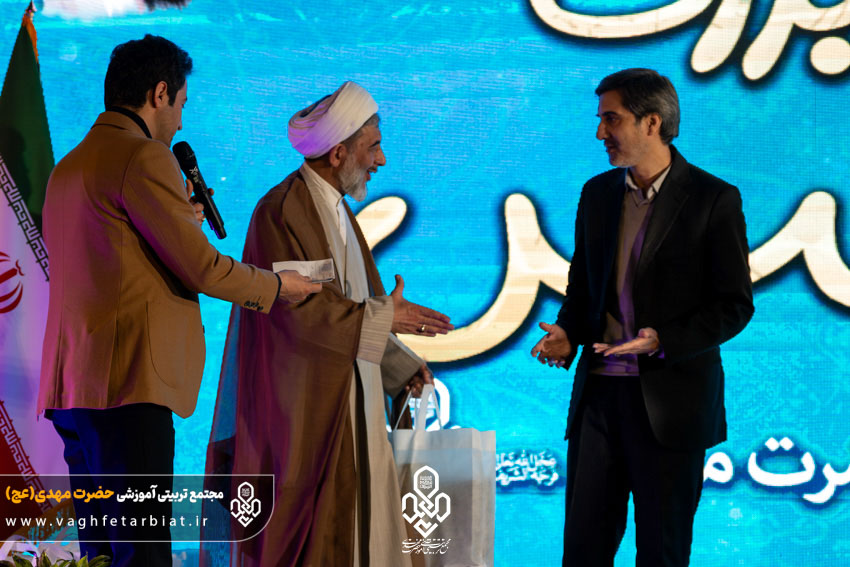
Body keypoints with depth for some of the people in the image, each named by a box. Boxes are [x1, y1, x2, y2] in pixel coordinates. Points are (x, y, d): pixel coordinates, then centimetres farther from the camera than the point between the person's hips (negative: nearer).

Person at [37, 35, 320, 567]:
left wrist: (177, 220, 27)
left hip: (72, 386, 10)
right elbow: (199, 267, -9)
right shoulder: (145, 156, -8)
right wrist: (277, 285, 7)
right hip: (129, 383, -10)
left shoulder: (67, 167, 21)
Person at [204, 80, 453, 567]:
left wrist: (400, 365, 9)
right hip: (303, 408, -9)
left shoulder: (338, 211, 15)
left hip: (350, 404, 9)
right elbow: (297, 306, -21)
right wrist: (384, 317, -17)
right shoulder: (281, 211, -14)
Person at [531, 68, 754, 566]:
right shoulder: (598, 194, 11)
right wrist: (567, 332, -1)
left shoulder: (714, 199, -6)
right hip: (599, 393, 5)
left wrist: (662, 340, -20)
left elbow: (736, 304, -6)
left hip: (671, 401, -4)